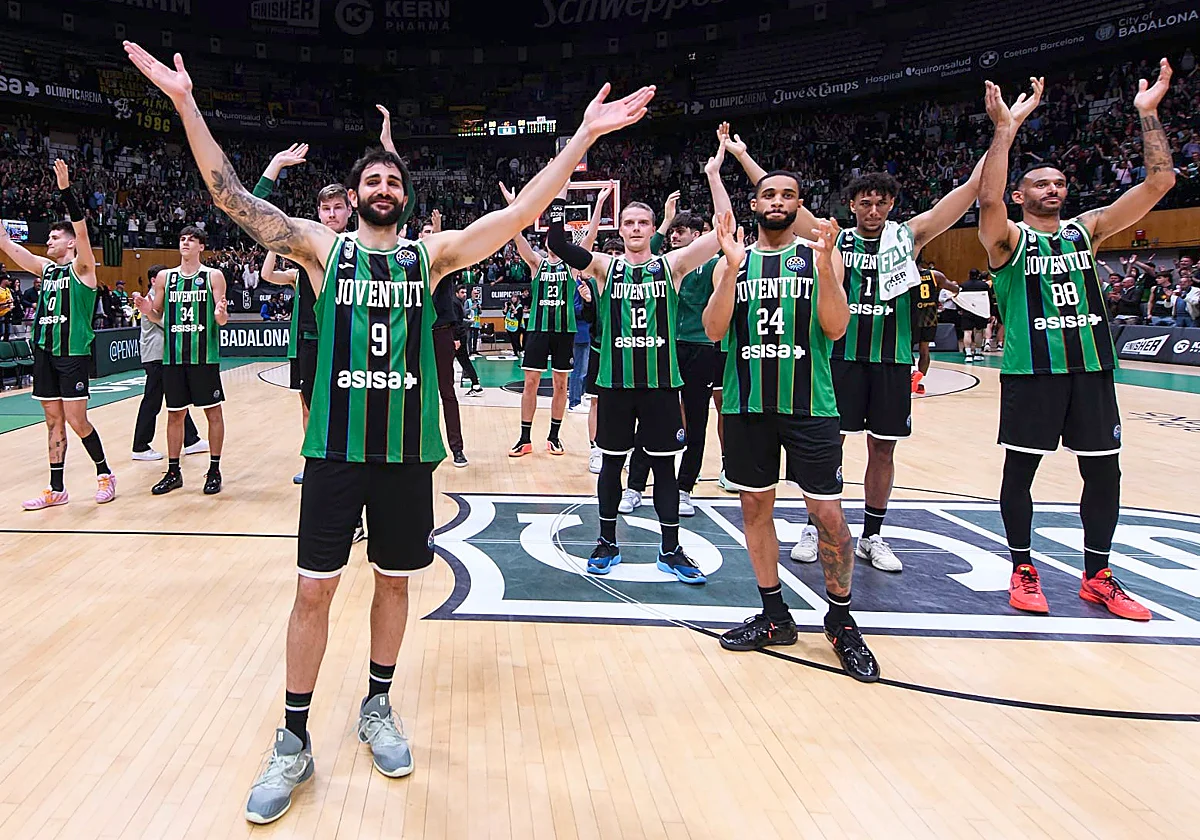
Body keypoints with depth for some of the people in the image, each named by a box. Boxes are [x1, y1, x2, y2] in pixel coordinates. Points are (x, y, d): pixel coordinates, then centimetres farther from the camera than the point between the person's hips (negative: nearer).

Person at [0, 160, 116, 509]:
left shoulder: (82, 267, -2)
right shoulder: (45, 268, 16)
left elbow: (81, 229, -17)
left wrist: (65, 190, -26)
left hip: (73, 353, -7)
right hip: (44, 352, 7)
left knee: (76, 421, -6)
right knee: (54, 421, 8)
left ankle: (105, 473, 13)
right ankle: (56, 490, 13)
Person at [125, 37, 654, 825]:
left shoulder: (433, 253, 3)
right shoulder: (324, 248, 2)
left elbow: (523, 211, -4)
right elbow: (233, 198, -5)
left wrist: (584, 135, -10)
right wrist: (187, 104, -13)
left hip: (408, 449, 1)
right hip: (334, 447, -1)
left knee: (395, 581, 12)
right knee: (314, 589, 3)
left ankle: (378, 708, 33)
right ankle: (295, 742, 18)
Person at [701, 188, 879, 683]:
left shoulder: (817, 256, 4)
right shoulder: (733, 261, 8)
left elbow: (835, 329, -7)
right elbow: (714, 330, -5)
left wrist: (824, 265, -19)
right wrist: (734, 268, -16)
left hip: (808, 404, -2)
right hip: (747, 404, 2)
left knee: (828, 515, -2)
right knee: (755, 507, 9)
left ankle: (841, 621, 18)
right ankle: (775, 616, 25)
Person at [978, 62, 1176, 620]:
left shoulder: (1087, 229, 11)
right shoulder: (1009, 238, 0)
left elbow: (1159, 183, 4)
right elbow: (988, 200, -23)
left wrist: (1147, 114, -1)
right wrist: (1005, 129, -25)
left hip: (1090, 367, 5)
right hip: (1030, 370, -4)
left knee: (1104, 473, 8)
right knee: (1020, 470, 2)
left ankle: (1096, 576, 22)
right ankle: (1023, 570, 18)